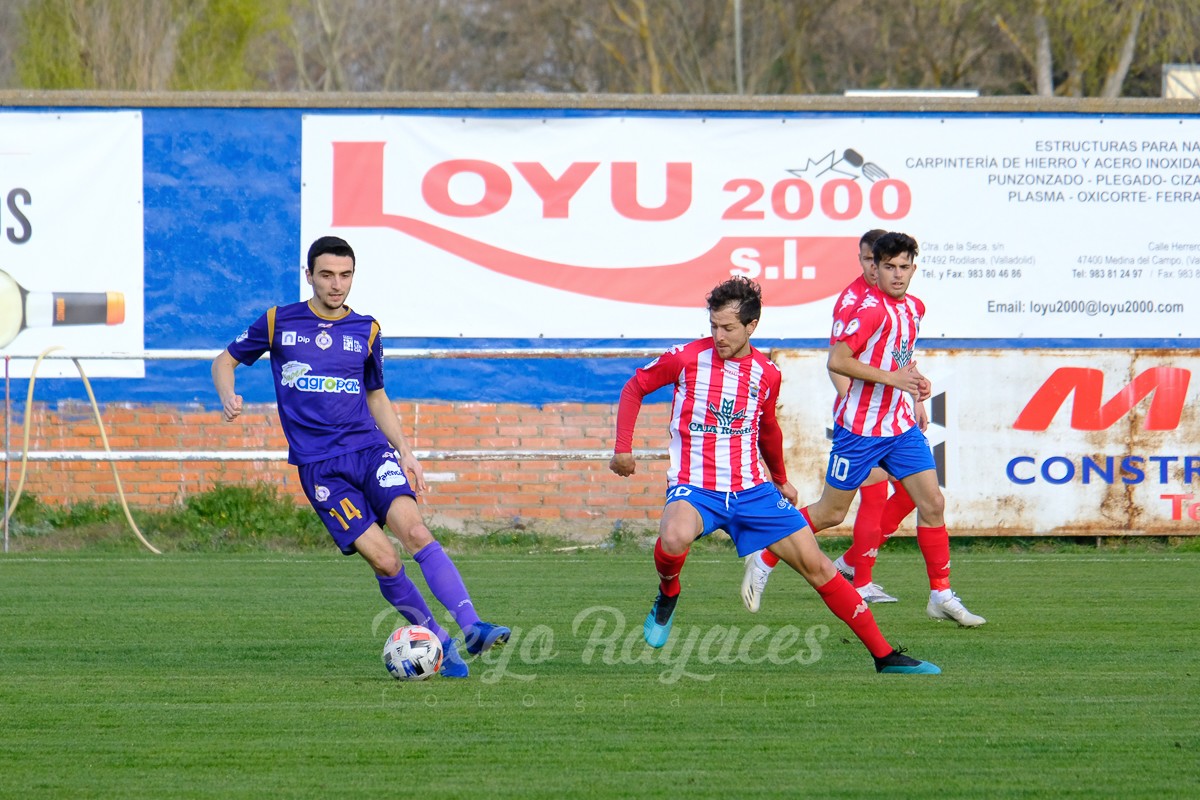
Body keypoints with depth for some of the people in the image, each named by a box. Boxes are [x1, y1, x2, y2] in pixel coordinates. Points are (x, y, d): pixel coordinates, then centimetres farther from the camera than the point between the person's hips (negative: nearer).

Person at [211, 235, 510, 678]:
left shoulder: (366, 330, 12)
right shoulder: (278, 322, 4)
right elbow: (225, 361, 15)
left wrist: (405, 452, 16)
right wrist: (228, 398, -7)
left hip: (369, 449, 2)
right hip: (319, 466, -2)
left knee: (415, 531, -23)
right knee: (384, 559, -16)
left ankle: (471, 627, -31)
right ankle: (438, 642, -2)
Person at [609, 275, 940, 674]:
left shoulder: (767, 375, 3)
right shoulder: (686, 358, -7)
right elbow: (635, 387, 8)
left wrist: (781, 479, 36)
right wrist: (622, 448, 1)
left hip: (752, 490, 3)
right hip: (694, 488, -3)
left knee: (815, 564, -1)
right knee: (674, 539, -38)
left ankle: (885, 656, 6)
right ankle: (667, 597, -3)